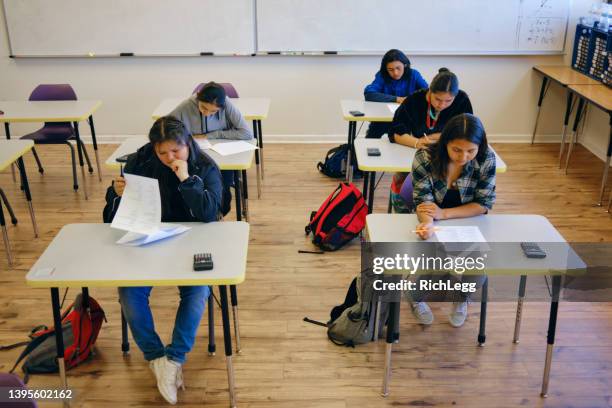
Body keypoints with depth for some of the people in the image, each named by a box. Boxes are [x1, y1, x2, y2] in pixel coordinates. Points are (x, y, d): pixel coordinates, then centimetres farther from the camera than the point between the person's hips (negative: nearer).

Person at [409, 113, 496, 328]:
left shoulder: (486, 159, -19)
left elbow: (484, 204, -14)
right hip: (432, 223, -1)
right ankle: (417, 298, 13)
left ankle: (462, 298, 16)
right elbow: (423, 200, -22)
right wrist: (428, 223, -46)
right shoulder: (425, 157, -22)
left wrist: (443, 213, -27)